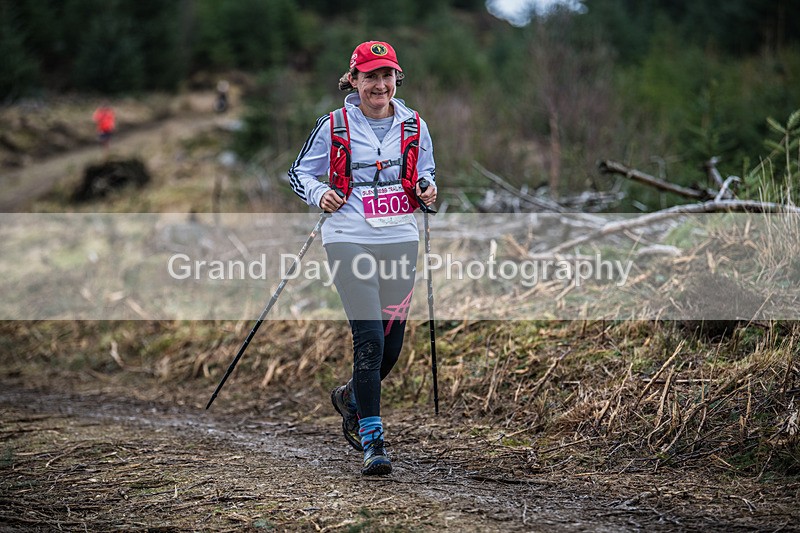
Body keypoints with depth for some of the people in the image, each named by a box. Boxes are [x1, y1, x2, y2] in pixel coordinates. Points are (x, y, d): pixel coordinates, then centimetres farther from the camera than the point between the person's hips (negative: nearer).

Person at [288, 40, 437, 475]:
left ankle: (351, 397, 39)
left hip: (399, 240, 4)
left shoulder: (413, 126, 7)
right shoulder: (333, 126, -1)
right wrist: (319, 194, -11)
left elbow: (426, 171, 22)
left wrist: (428, 189, 0)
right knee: (369, 338, -13)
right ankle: (372, 441, -6)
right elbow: (300, 173, 8)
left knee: (392, 343, 8)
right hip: (349, 240, -4)